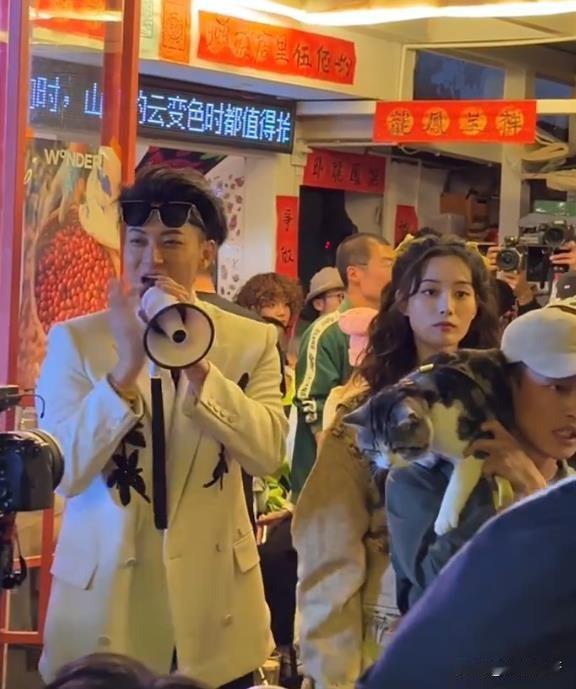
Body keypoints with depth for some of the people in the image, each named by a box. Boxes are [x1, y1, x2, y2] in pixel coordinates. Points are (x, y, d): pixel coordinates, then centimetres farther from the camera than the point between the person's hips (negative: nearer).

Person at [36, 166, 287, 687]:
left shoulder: (252, 341, 2)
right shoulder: (75, 340, -3)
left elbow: (268, 454, -10)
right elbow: (63, 473, -12)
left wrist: (198, 365, -20)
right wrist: (126, 367, -22)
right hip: (103, 598, -1)